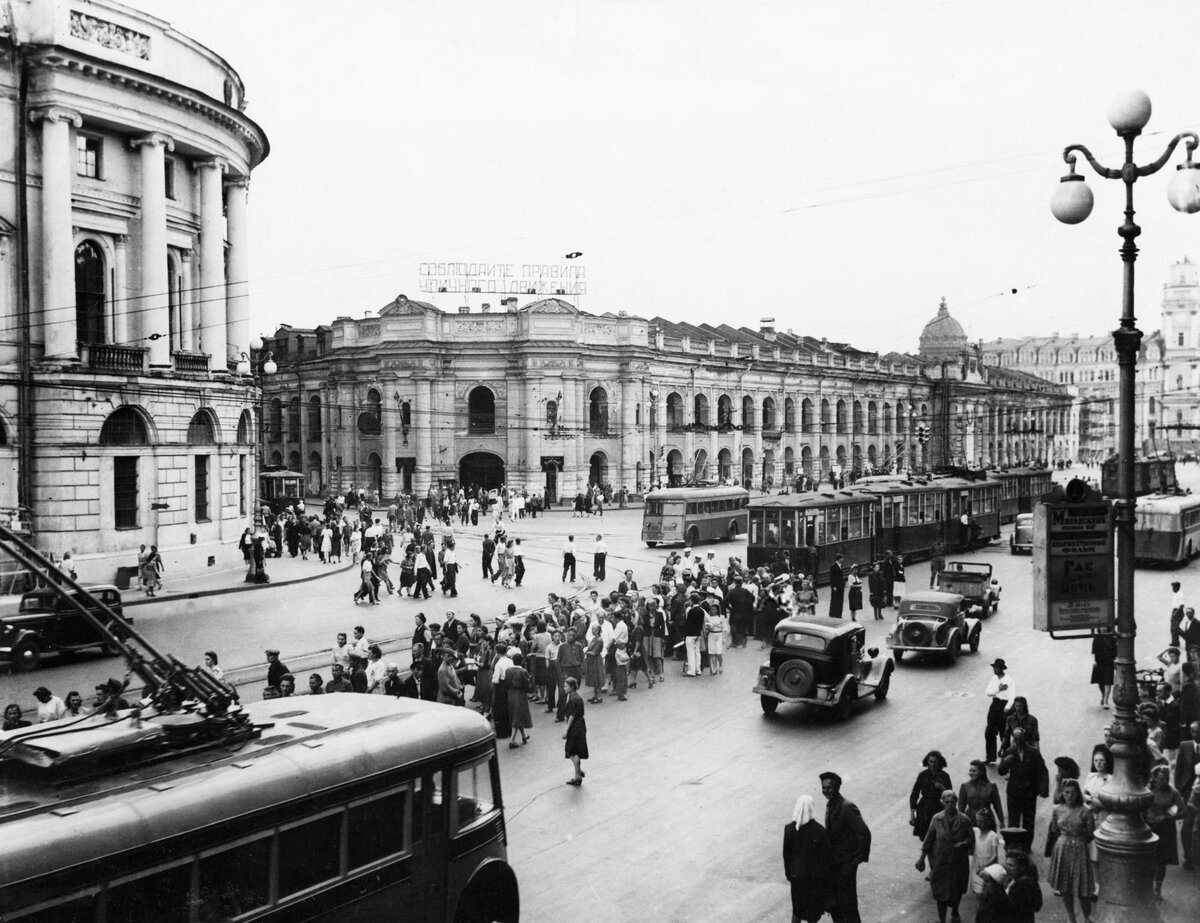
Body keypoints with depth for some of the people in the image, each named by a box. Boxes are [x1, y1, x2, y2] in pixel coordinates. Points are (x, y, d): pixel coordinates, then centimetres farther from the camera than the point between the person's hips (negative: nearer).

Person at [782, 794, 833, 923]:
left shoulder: (789, 829, -15)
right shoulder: (820, 831, -23)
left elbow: (786, 854, -5)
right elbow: (825, 857, -14)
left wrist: (788, 874, 10)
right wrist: (827, 877, 0)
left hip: (797, 875, 3)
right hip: (815, 875, -3)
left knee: (797, 908, 22)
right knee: (813, 909, 18)